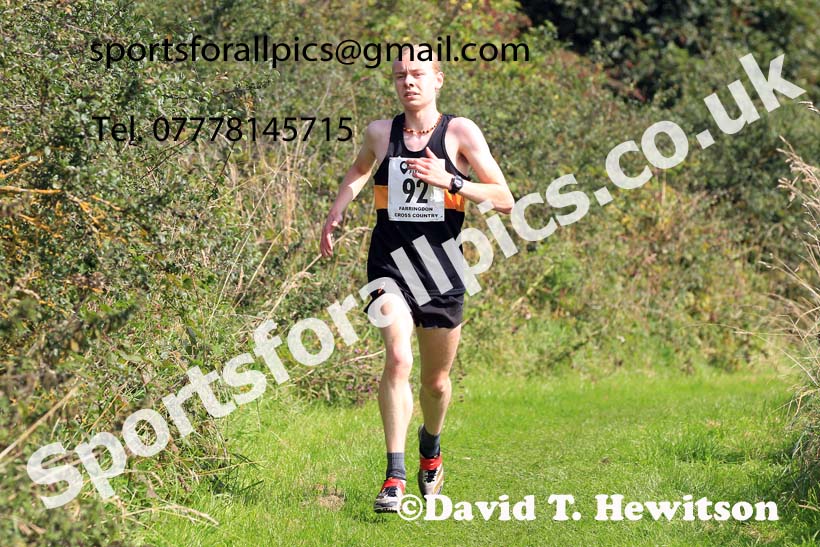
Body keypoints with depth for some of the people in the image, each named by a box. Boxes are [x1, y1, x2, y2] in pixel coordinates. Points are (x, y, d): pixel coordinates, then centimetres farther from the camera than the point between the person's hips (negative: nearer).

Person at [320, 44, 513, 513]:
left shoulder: (460, 132, -4)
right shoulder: (380, 133, 5)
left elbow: (505, 200, -8)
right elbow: (360, 170, 30)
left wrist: (449, 180, -20)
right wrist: (336, 213, 17)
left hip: (442, 270, 0)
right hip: (390, 265, 0)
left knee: (436, 379, 12)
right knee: (398, 359, -22)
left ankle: (431, 448, 44)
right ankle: (395, 476, -22)